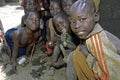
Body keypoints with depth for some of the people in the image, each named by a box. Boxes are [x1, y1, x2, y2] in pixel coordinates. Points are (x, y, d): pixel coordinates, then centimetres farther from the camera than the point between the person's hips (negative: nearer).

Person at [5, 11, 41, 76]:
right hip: (10, 37, -4)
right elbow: (15, 50, -35)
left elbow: (30, 45, -12)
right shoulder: (18, 33, -46)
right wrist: (13, 68, -29)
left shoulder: (37, 34, -33)